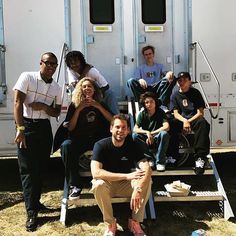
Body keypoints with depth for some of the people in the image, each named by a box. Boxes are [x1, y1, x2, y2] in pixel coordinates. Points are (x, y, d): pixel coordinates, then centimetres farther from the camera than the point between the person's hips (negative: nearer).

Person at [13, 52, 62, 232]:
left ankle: (35, 201, 29)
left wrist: (44, 107, -11)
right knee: (28, 169, -3)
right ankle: (32, 212, 2)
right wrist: (20, 129, -20)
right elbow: (18, 103, -13)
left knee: (40, 168, 10)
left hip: (45, 127, 5)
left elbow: (57, 112, 11)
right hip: (27, 126, -5)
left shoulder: (57, 88, 8)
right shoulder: (27, 77, -7)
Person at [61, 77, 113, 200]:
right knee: (66, 146, -33)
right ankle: (75, 185, -26)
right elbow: (70, 128, 1)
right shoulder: (74, 105, 10)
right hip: (80, 140, 0)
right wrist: (79, 109, -6)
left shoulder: (100, 104, 14)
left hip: (98, 139, 0)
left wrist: (98, 106, -8)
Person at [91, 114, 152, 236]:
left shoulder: (133, 144, -11)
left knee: (147, 181, -25)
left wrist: (138, 190, -41)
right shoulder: (101, 145, -18)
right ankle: (110, 223, -13)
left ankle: (135, 222, -10)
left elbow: (147, 169, -23)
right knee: (99, 185, -36)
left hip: (126, 185, 2)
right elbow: (96, 173, -32)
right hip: (107, 185, -2)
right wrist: (127, 176, -33)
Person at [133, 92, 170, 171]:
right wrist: (147, 132, -30)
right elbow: (135, 129, -14)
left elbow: (166, 127, -21)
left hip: (157, 139, -1)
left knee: (164, 134, -34)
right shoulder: (142, 114, -4)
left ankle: (160, 161, -21)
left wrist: (151, 134, -21)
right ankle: (153, 155, -17)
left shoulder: (160, 112, -7)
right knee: (135, 135, -27)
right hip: (146, 139, 2)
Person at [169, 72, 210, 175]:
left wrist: (189, 121, -16)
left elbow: (200, 113, -2)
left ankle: (200, 157, -39)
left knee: (202, 122, -37)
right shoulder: (174, 96, 9)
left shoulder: (195, 93, 5)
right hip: (181, 120, 1)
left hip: (194, 119, -1)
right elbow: (176, 114, -1)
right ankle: (173, 156, -23)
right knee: (171, 125, -32)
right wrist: (185, 121, -22)